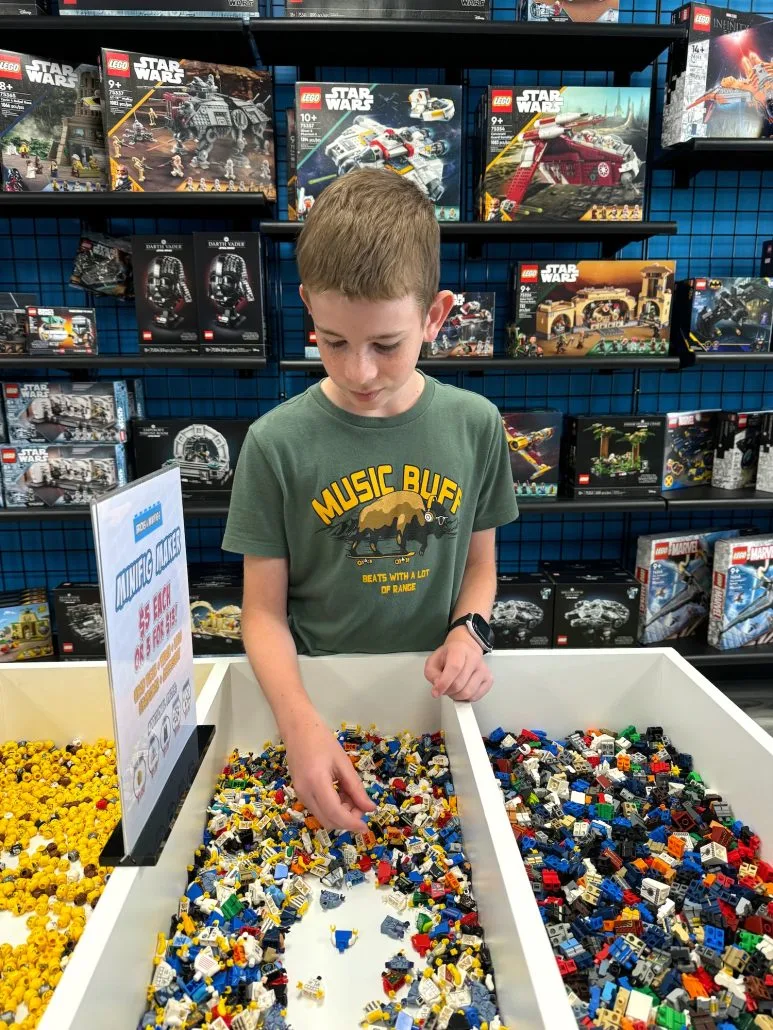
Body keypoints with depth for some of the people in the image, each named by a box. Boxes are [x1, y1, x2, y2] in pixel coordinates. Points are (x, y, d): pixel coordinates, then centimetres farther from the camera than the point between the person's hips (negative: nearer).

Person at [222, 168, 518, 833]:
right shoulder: (277, 443, -11)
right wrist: (299, 719, -21)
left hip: (433, 698, 2)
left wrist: (468, 631, -11)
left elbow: (480, 562, 8)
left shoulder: (475, 426, -4)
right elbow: (265, 610, -6)